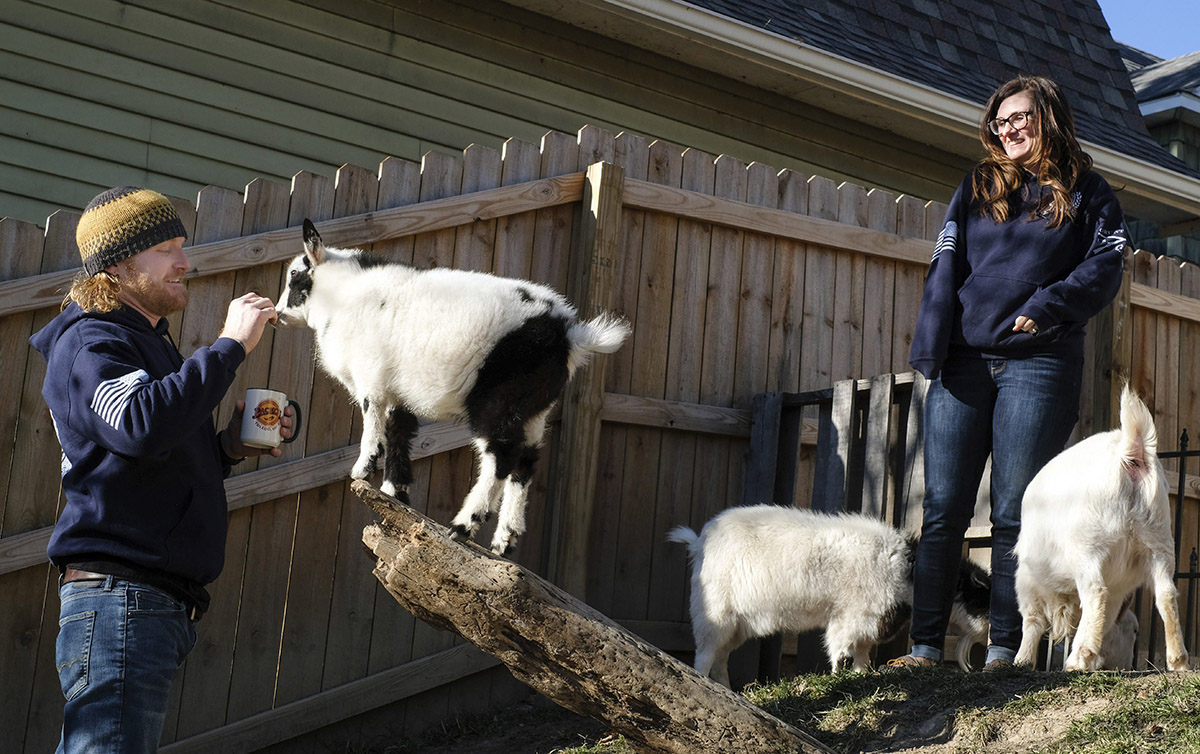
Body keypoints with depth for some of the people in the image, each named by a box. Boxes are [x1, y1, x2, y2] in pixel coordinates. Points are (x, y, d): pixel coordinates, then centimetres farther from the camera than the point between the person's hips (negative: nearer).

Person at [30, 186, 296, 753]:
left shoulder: (146, 343, 25)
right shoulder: (91, 342, -7)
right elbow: (140, 427, -29)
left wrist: (229, 446, 10)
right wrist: (230, 345, -21)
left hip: (157, 601, 10)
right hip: (117, 594, -10)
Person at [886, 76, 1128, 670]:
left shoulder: (1085, 193, 11)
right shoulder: (976, 188, 16)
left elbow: (1104, 270, 1)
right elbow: (945, 271, 8)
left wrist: (1047, 307, -14)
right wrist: (931, 350, -4)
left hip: (1038, 364, -2)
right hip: (964, 362, 2)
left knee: (1013, 516, -3)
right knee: (943, 510, -2)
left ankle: (1003, 651, 2)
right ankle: (924, 647, 1)